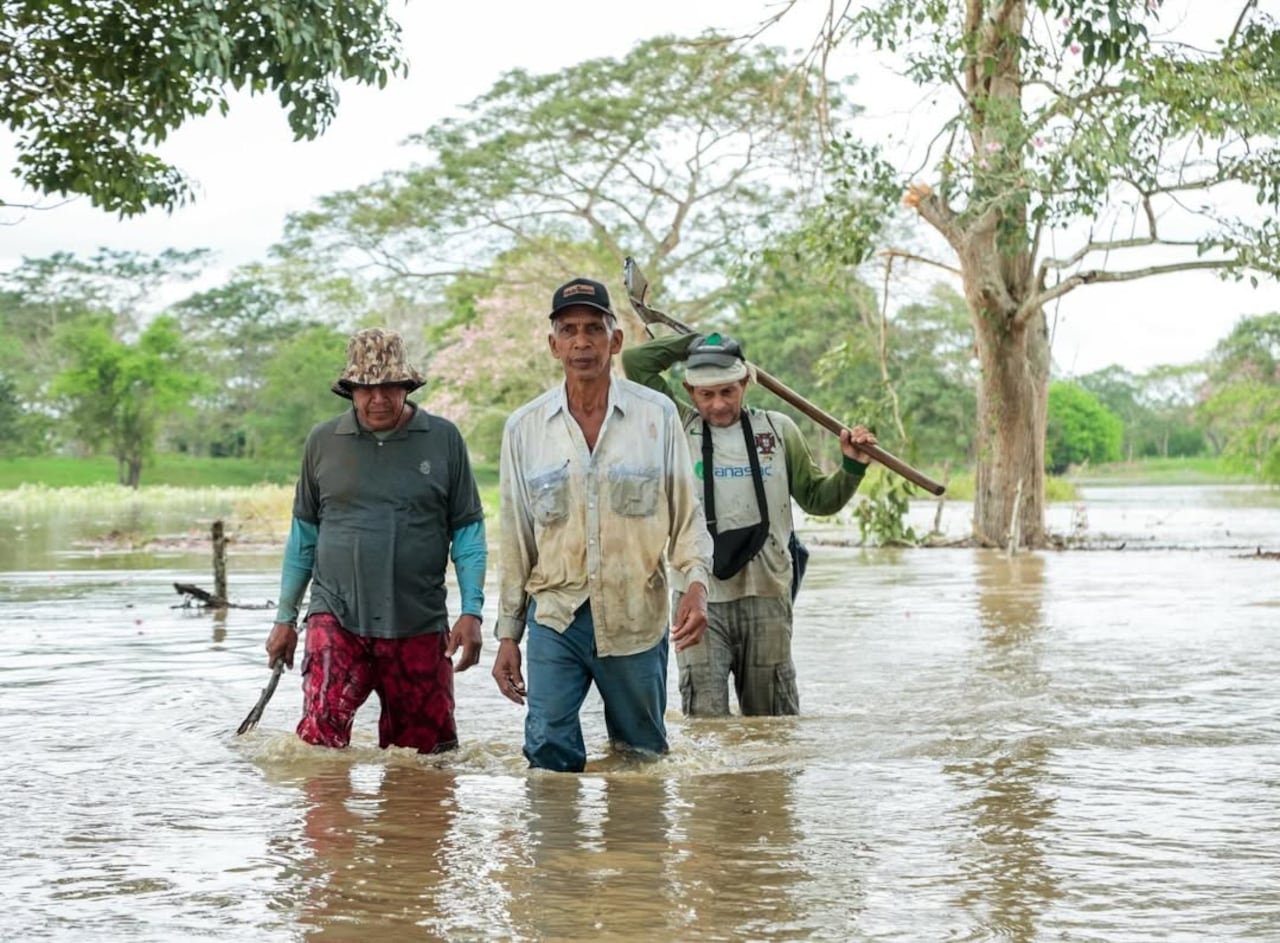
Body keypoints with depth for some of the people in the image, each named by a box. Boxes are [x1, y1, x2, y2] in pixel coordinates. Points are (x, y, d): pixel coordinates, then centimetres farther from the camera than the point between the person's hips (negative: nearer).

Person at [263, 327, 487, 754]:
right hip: (336, 617, 0)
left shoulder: (444, 440, 3)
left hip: (419, 625, 0)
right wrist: (285, 618, 13)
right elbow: (304, 534, 14)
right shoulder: (323, 442, 6)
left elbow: (467, 529, 5)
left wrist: (471, 611, -5)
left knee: (422, 748, 7)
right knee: (321, 733, -19)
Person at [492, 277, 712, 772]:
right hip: (554, 617, 1)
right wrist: (507, 634, 9)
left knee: (642, 759, 10)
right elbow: (515, 539, 10)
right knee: (548, 749, -11)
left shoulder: (657, 414, 1)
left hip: (637, 619, 0)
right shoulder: (524, 426, 5)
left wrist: (695, 581, -13)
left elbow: (687, 513, 5)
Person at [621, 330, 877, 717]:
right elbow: (635, 362, 0)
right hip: (700, 598, -2)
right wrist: (695, 342, 3)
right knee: (704, 717, -10)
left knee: (774, 719, 10)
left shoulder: (778, 430, 9)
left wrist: (852, 467, 0)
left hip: (767, 596, 2)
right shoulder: (678, 428, 5)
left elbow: (817, 499, 16)